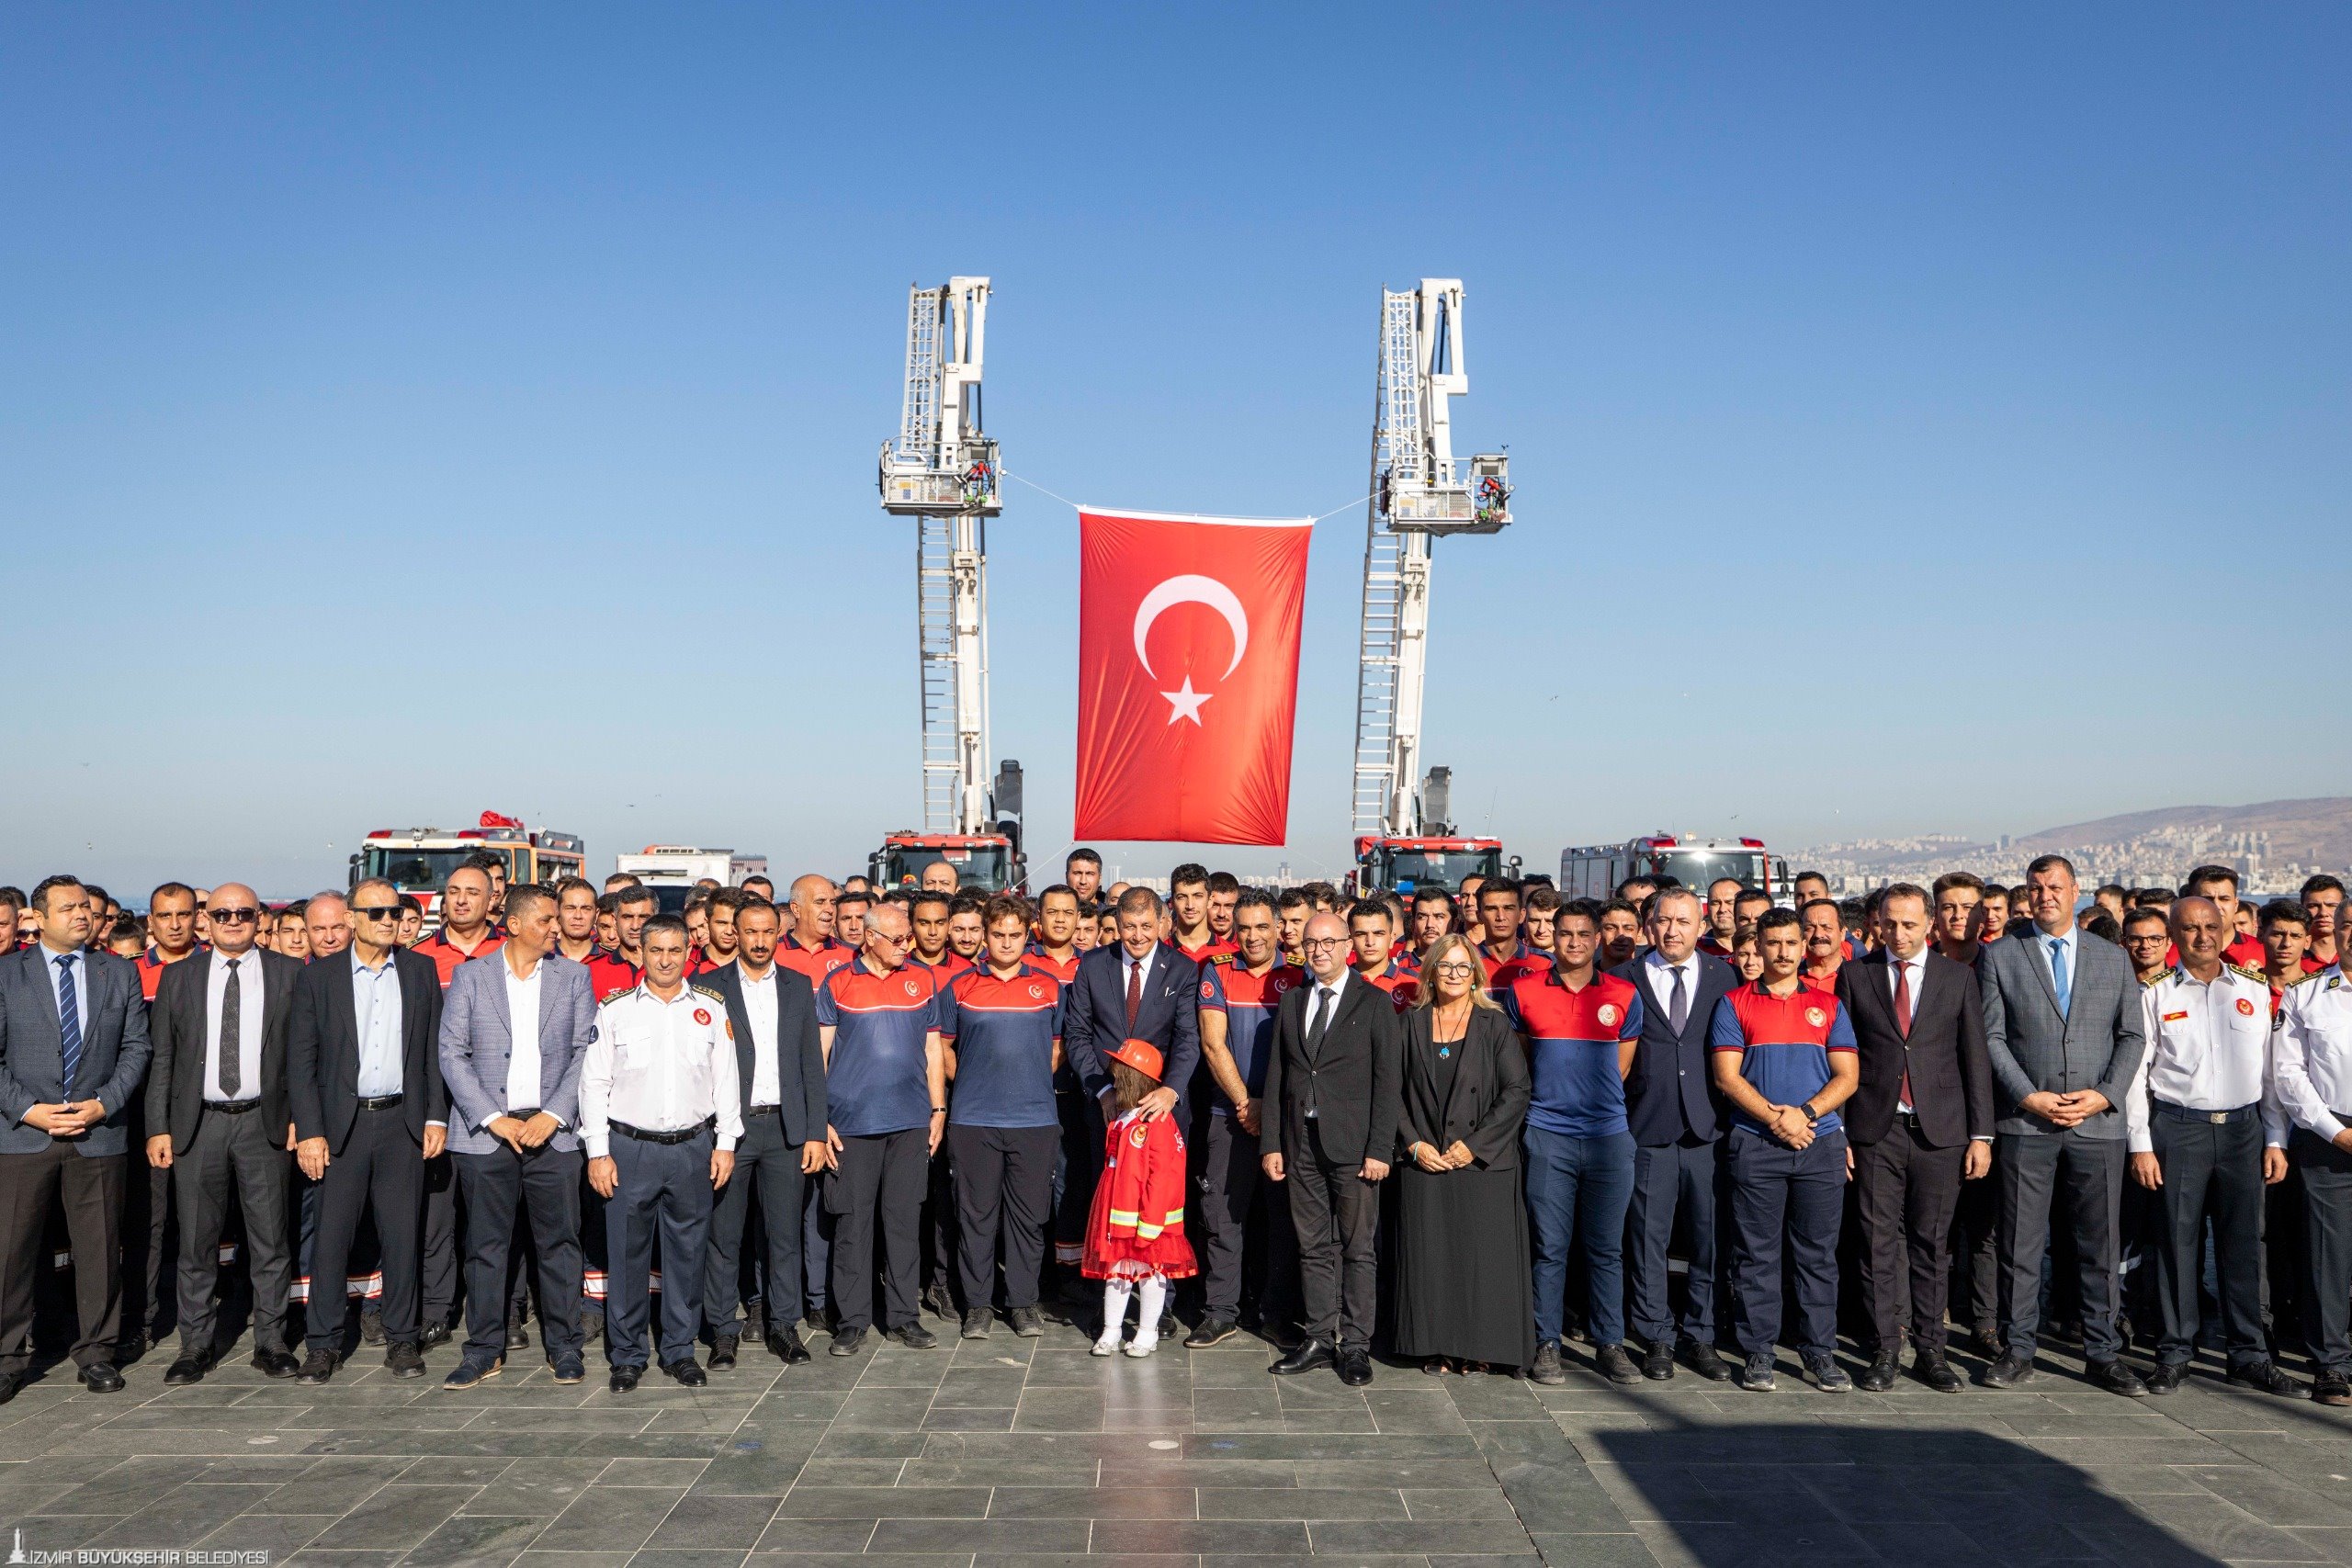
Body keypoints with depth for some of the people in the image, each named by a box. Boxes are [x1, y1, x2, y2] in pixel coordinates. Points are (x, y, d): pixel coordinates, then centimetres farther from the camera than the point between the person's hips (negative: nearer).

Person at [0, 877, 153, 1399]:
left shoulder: (120, 973, 9)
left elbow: (136, 1047, 6)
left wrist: (103, 1104, -7)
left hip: (99, 1134, 1)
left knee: (99, 1248, 5)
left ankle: (96, 1352, 16)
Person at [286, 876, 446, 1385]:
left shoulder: (421, 971, 7)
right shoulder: (318, 978, 2)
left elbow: (435, 1049, 8)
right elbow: (300, 1060, 1)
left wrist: (436, 1116, 1)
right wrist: (308, 1132, -6)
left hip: (403, 1122, 1)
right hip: (342, 1125, -1)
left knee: (401, 1236, 5)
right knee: (331, 1236, 1)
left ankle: (401, 1339, 16)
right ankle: (324, 1343, 13)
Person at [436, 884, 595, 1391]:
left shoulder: (573, 976, 8)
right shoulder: (469, 976, 5)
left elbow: (585, 1052, 4)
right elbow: (452, 1054, -1)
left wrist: (553, 1115, -8)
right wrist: (493, 1119, -9)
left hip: (553, 1131, 1)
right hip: (486, 1134, 0)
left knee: (559, 1240, 2)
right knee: (485, 1244, 4)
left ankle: (564, 1346, 14)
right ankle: (485, 1349, 16)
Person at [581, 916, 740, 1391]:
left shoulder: (711, 1008, 6)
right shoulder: (614, 1009, 2)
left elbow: (726, 1078, 9)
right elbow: (594, 1082, 2)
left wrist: (726, 1142, 4)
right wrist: (598, 1151, -3)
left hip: (692, 1148, 1)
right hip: (629, 1148, -1)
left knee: (688, 1252, 6)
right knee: (627, 1253, 3)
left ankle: (680, 1351, 19)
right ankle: (626, 1355, 16)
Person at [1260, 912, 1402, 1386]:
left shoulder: (1375, 1004, -1)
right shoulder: (1291, 1003, 13)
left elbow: (1387, 1082, -5)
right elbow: (1276, 1078, 12)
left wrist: (1380, 1149, -11)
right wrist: (1271, 1143, 6)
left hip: (1353, 1147, -4)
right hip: (1301, 1145, 4)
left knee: (1358, 1248, 1)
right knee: (1314, 1247, 9)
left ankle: (1355, 1344, 8)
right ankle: (1320, 1339, 17)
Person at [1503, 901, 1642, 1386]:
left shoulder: (1625, 995, 5)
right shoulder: (1522, 991, 4)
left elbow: (1621, 1069, 14)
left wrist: (1593, 1100, 10)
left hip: (1609, 1136, 1)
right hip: (1547, 1137, -1)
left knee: (1606, 1249, 6)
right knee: (1549, 1248, 3)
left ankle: (1610, 1344, 15)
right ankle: (1546, 1345, 11)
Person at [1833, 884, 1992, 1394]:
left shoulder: (1958, 977, 7)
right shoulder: (1854, 975, 5)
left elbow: (1976, 1058, 6)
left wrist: (1981, 1134, 1)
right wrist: (1837, 1130, -1)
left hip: (1940, 1128, 0)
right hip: (1875, 1128, 0)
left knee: (1933, 1244, 6)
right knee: (1879, 1243, 2)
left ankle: (1930, 1351, 14)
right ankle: (1885, 1350, 10)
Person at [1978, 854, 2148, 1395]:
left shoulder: (2114, 959, 11)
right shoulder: (2000, 957, 5)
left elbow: (2132, 1035, 8)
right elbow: (1992, 1037, 0)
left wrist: (2105, 1094, -6)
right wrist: (2029, 1097, -10)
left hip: (2098, 1123, 2)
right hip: (2025, 1122, -1)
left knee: (2100, 1245, 6)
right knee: (2021, 1244, 2)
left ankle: (2103, 1354, 16)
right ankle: (2019, 1350, 12)